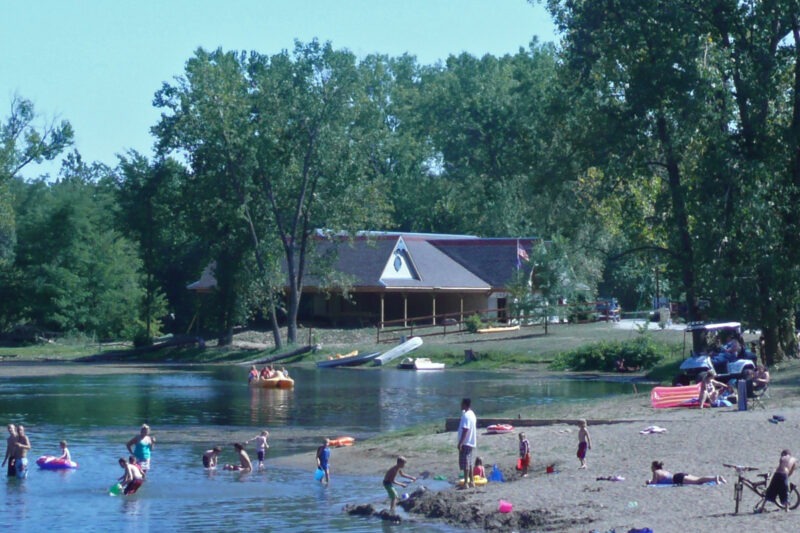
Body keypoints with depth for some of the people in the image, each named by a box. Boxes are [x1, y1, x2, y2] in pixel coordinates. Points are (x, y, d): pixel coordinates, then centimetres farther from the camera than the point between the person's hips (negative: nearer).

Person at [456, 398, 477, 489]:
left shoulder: (466, 415, -17)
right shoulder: (472, 414, 14)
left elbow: (465, 430, -23)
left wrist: (460, 443, -23)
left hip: (465, 443, -10)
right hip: (471, 443, 10)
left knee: (465, 463, -9)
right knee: (469, 463, 16)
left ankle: (466, 483, -10)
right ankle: (471, 482, 20)